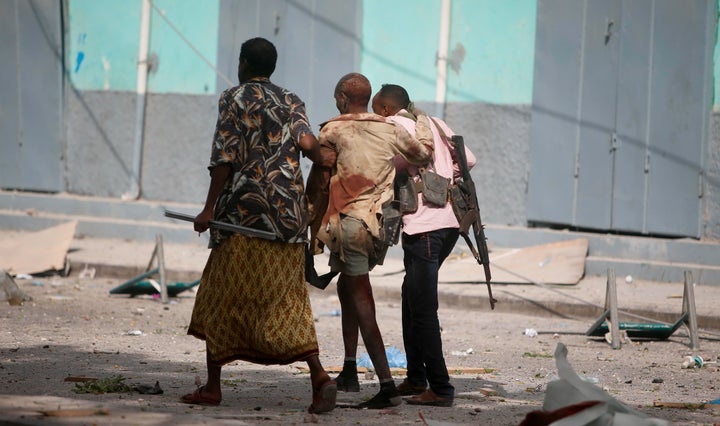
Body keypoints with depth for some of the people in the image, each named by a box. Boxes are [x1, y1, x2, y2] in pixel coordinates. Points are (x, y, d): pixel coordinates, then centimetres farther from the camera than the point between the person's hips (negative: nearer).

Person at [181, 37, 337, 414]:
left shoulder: (234, 99, 0)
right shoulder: (291, 102, 12)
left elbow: (225, 157, -8)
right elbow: (306, 142, -9)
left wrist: (209, 208, -6)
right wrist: (321, 158, 6)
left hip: (244, 210, -4)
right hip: (288, 211, 4)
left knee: (223, 296, 6)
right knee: (286, 299, 4)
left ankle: (212, 386, 9)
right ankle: (318, 374, -16)